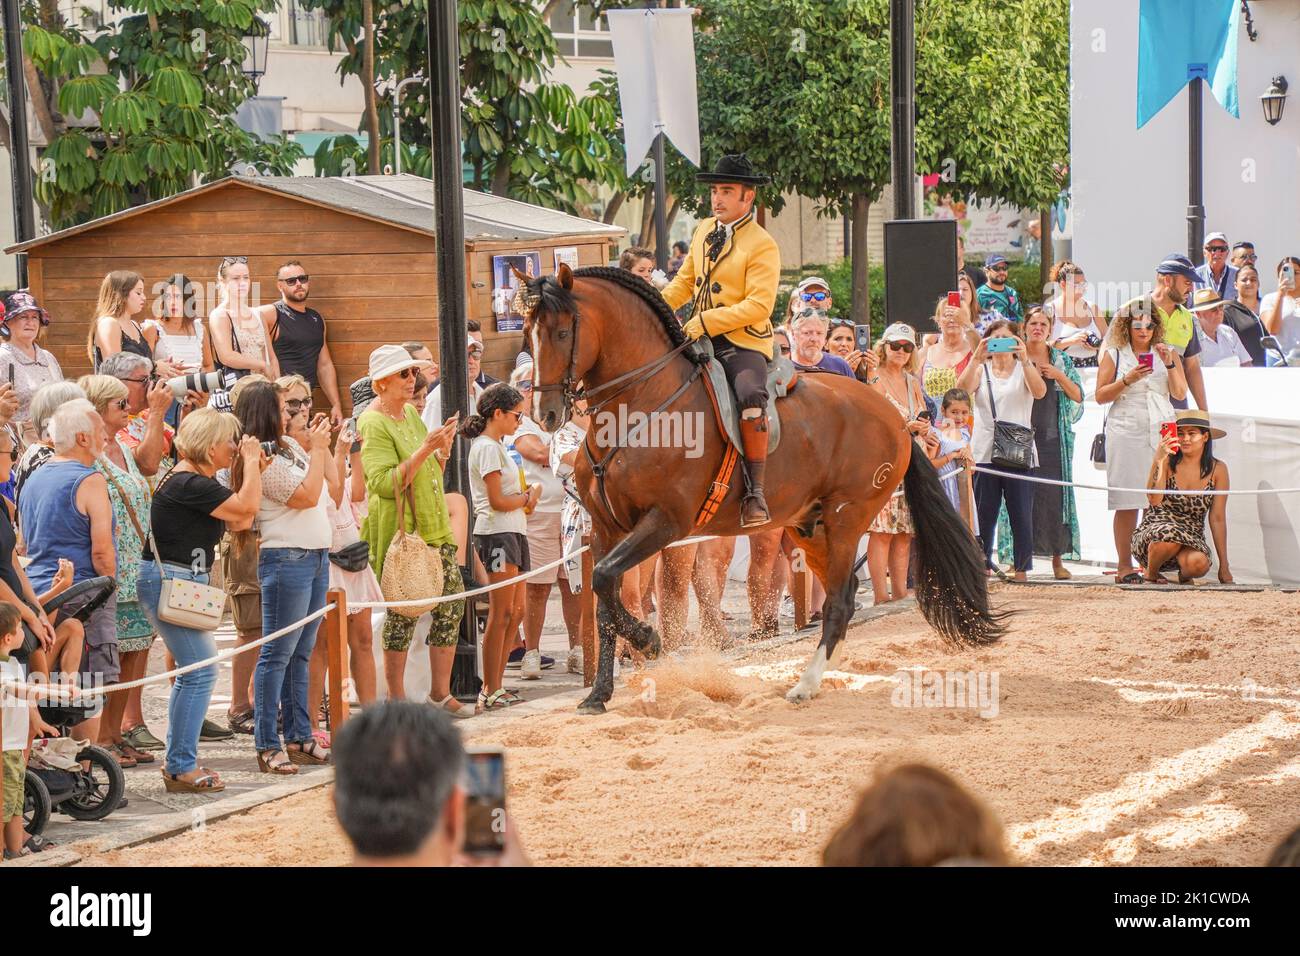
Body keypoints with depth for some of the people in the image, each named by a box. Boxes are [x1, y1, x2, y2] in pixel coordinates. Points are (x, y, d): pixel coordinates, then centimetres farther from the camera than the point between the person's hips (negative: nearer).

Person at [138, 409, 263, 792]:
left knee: (192, 672, 15)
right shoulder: (187, 484, -19)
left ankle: (178, 762, 21)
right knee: (200, 671, -11)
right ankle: (181, 768, -9)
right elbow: (246, 508, -21)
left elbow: (240, 522, 13)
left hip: (185, 581, 11)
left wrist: (254, 471, 9)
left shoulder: (201, 482, 14)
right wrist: (252, 463, -9)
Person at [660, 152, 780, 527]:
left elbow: (758, 305, -19)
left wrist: (707, 321, -23)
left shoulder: (762, 245, -10)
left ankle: (755, 492, -30)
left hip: (745, 342, -8)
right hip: (701, 340, 8)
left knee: (750, 396, -33)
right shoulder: (704, 231, 13)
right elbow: (685, 281, 22)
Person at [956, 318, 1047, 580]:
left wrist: (1024, 359, -24)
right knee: (983, 516, -1)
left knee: (1021, 516, -3)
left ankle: (1022, 572, 2)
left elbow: (1039, 391, -11)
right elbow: (963, 389, -9)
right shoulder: (981, 370, 12)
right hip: (984, 452, 1)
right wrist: (976, 358, -22)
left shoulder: (1024, 369, 10)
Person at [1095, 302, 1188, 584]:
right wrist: (1127, 381, -10)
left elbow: (1180, 392, 6)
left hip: (1162, 432, 2)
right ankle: (1124, 565, -2)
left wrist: (1169, 364, -8)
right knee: (1127, 503, -5)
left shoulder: (1167, 354, 14)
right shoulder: (1114, 355, 8)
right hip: (1126, 433, -2)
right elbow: (1100, 396, 3)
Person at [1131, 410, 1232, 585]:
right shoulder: (1167, 462, -7)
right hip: (1152, 532, -1)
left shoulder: (1217, 470, 0)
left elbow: (1218, 519, 1)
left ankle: (1184, 574, 4)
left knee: (1198, 563, -35)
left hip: (1192, 539, 1)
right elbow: (1154, 500, -20)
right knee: (1170, 534, -38)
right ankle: (1151, 574, -6)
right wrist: (1160, 461, -28)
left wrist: (1224, 567, 0)